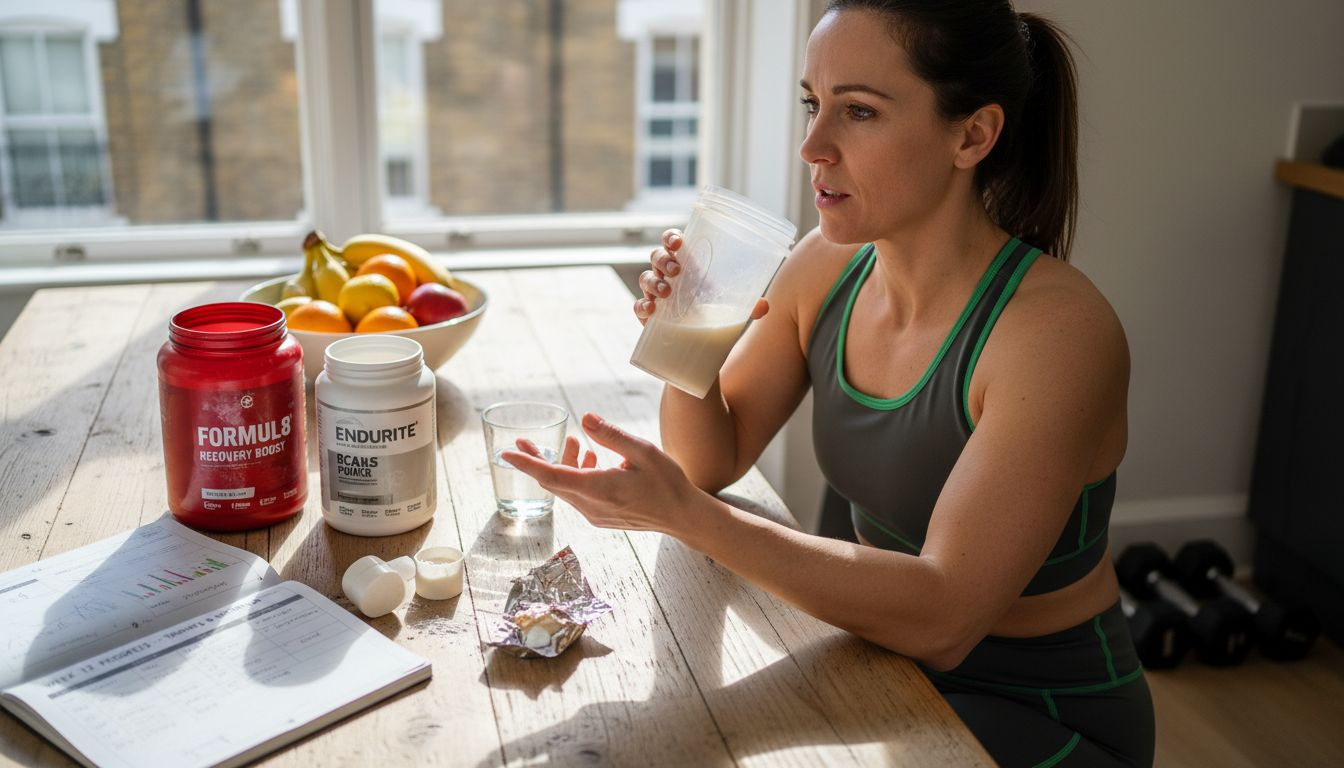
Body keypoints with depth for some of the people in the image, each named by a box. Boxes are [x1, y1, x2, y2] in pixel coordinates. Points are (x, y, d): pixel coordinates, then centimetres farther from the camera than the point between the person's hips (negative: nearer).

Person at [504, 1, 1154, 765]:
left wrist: (683, 514, -36)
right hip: (892, 661, 5)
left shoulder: (1057, 331, -26)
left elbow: (942, 618, -30)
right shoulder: (826, 267, -7)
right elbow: (714, 459, 3)